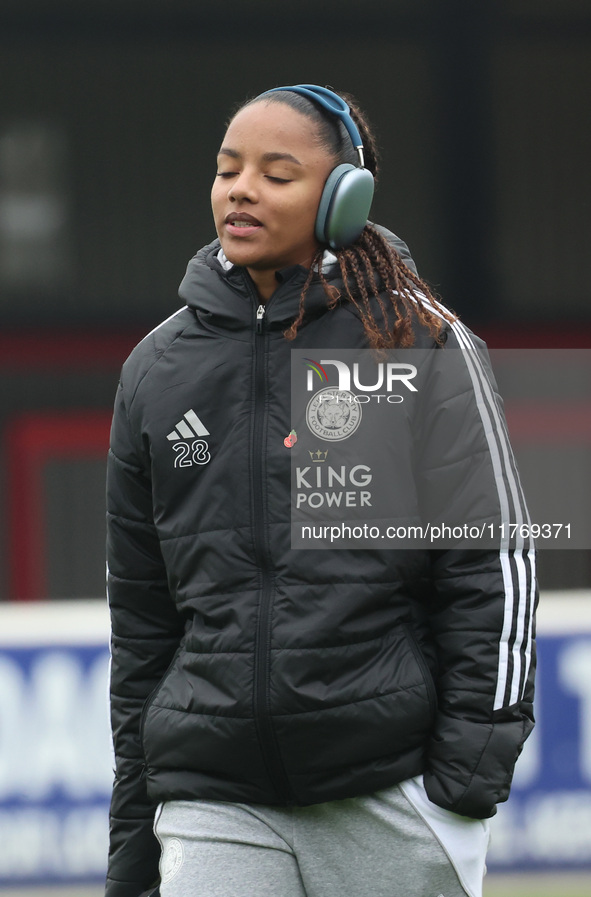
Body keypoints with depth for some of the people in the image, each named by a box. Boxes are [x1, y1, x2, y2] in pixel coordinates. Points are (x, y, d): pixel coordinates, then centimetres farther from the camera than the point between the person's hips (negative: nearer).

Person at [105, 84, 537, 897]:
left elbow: (493, 565, -1)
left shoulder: (423, 345, 1)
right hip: (214, 804, 3)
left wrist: (474, 760, -9)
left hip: (394, 795, -3)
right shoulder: (158, 370, 12)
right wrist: (134, 831, 15)